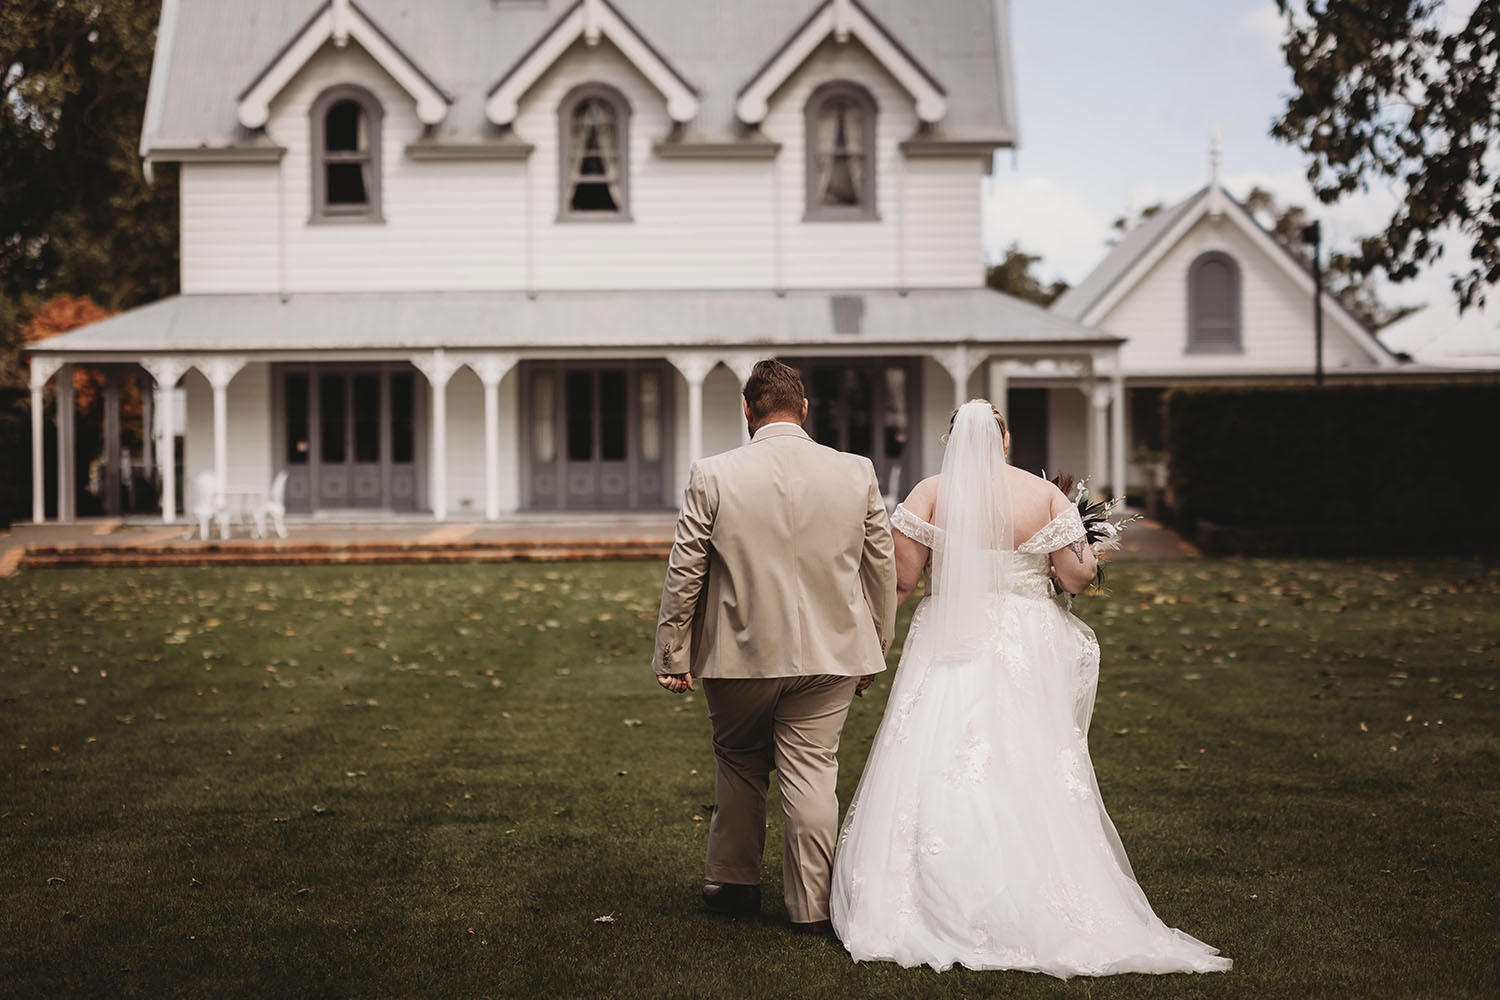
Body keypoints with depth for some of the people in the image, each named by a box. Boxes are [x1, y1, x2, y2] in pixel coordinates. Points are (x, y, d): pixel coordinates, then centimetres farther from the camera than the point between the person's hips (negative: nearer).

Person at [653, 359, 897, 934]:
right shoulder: (857, 474, -2)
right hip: (831, 652, 1)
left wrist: (672, 656, 4)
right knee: (811, 769, 7)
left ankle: (735, 884, 29)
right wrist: (875, 649, 17)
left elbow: (684, 574, -5)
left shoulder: (712, 477, -9)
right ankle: (810, 906, 11)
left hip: (741, 653, -1)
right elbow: (882, 569, 5)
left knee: (739, 764, 17)